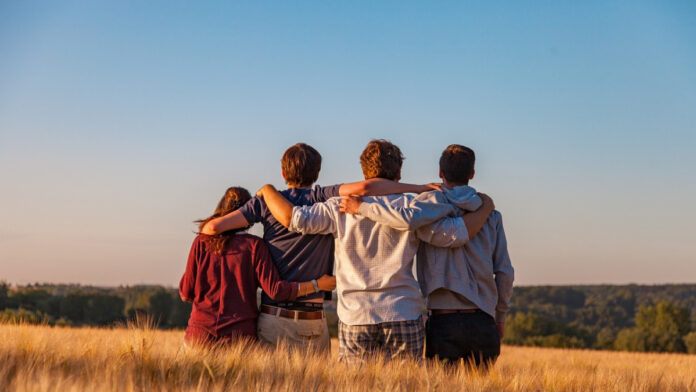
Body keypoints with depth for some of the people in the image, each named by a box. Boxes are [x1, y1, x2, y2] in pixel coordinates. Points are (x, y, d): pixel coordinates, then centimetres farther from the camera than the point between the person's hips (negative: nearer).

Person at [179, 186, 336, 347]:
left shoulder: (201, 242, 3)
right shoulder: (254, 245, -3)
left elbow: (186, 293, 5)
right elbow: (275, 290, -9)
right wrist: (317, 285, 0)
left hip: (201, 333, 1)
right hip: (240, 334, -1)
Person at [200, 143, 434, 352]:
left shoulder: (266, 201, 5)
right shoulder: (323, 199, -1)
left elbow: (214, 226, 1)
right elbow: (363, 188, -18)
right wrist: (419, 188, -12)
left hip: (272, 317, 2)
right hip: (312, 320, -2)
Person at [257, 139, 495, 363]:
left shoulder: (341, 208, 1)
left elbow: (293, 218, -5)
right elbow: (456, 234, -2)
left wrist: (267, 190, 13)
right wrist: (485, 209, 15)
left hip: (355, 318, 1)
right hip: (404, 318, 0)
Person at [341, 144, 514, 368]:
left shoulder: (433, 201, -1)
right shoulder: (491, 215, 10)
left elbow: (407, 219, -24)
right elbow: (505, 272, 8)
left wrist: (362, 207, -11)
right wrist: (500, 316, 20)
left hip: (444, 320, -3)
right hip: (483, 322, 3)